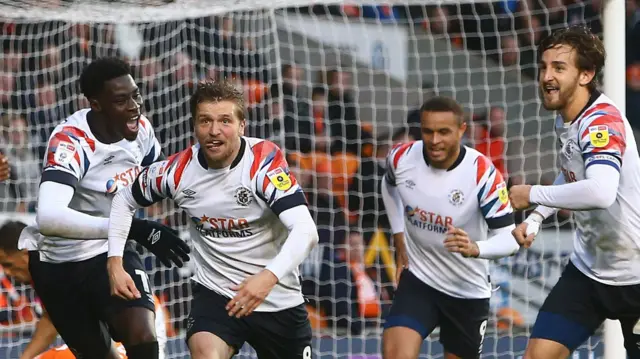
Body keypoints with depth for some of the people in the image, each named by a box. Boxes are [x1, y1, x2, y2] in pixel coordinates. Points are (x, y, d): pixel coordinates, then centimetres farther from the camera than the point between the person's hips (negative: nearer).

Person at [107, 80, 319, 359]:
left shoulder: (264, 161, -21)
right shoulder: (179, 170, -11)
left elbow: (306, 231, -32)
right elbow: (125, 200, 9)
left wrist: (269, 277, -49)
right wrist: (115, 263, -4)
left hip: (279, 300, -1)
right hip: (215, 293, 1)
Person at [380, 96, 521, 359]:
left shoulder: (483, 174, -24)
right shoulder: (401, 158, -12)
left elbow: (510, 238, -23)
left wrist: (474, 248, -43)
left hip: (468, 290, -1)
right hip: (418, 278, 1)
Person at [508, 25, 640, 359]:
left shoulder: (603, 120, -23)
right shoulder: (564, 119, 4)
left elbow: (601, 193, -42)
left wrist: (533, 195, -28)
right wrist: (535, 218, 12)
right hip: (587, 269, 8)